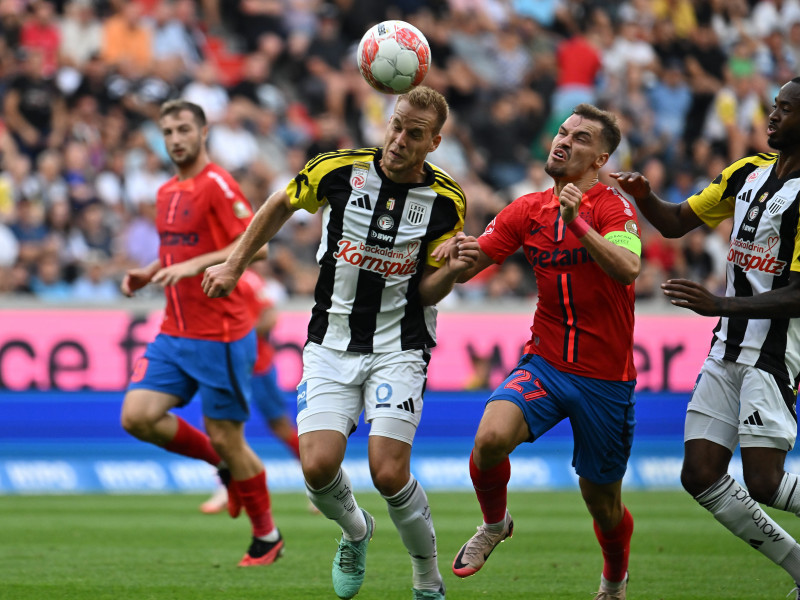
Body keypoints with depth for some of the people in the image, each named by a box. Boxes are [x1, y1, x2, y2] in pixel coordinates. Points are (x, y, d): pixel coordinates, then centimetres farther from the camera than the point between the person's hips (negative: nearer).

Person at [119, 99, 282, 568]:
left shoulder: (216, 185, -11)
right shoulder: (167, 193, 14)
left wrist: (196, 265, -28)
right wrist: (147, 275, 9)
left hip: (221, 337, -8)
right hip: (175, 336, 8)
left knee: (226, 438, -2)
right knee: (137, 416, -7)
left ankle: (267, 537, 16)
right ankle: (223, 463, 15)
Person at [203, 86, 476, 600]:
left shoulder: (447, 200, -8)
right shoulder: (338, 169, -8)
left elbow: (427, 292, -2)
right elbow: (280, 207, 12)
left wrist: (452, 270, -23)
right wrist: (233, 267, 12)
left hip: (399, 346, -2)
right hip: (332, 341, 2)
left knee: (389, 474, -16)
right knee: (318, 466, -14)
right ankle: (356, 532, 21)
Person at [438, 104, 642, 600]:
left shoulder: (612, 208, -9)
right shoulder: (528, 210, 5)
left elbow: (628, 269, -28)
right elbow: (467, 268, 7)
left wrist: (576, 222, -37)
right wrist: (456, 252, -15)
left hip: (605, 380, -3)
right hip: (544, 366, 3)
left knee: (603, 504, 7)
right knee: (491, 436, -27)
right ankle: (495, 523, 4)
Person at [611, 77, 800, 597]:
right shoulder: (748, 173, 10)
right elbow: (675, 222, 18)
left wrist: (719, 306, -24)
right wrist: (644, 196, -3)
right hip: (728, 347, 8)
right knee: (701, 476, 3)